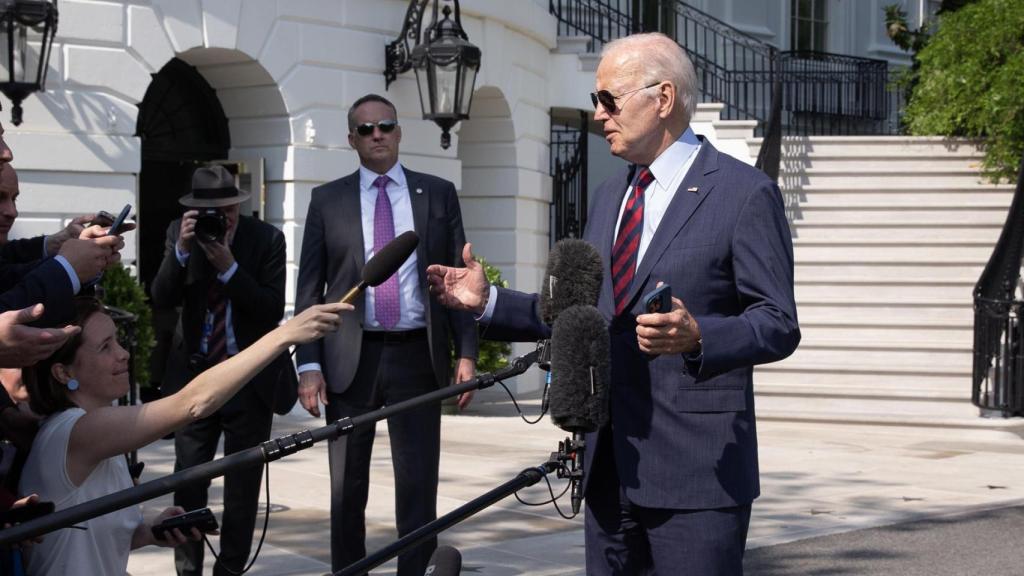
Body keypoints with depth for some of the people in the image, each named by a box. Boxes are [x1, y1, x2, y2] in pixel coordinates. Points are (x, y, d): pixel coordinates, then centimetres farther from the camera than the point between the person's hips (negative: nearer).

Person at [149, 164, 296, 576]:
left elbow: (273, 309, -14)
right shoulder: (180, 233, -1)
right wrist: (182, 251, -21)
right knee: (188, 479, 1)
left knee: (243, 482, 6)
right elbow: (162, 300, -8)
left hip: (252, 377, -1)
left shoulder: (267, 239, -8)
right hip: (195, 373, 1)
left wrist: (228, 267, -22)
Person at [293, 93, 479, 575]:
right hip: (351, 357, 1)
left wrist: (466, 354, -3)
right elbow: (309, 288, 4)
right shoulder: (327, 200, 7)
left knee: (419, 485, 0)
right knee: (347, 487, 8)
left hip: (417, 356, 0)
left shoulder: (438, 194, 7)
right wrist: (308, 364, -5)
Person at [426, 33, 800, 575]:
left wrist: (696, 336, -29)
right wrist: (489, 302, 9)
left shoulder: (744, 193, -7)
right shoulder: (609, 196, 17)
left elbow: (778, 325, -11)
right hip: (610, 465, 7)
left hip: (695, 469, -7)